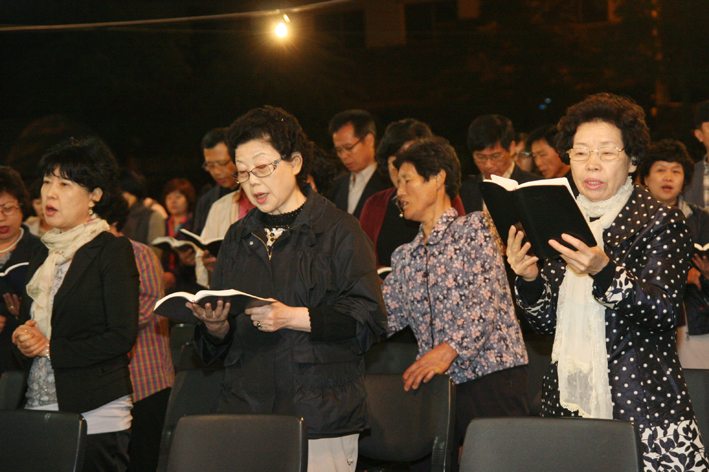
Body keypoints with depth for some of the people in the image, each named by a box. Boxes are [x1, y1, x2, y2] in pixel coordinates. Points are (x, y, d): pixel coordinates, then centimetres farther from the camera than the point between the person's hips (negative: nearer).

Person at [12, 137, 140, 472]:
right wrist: (23, 340, -2)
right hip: (38, 410, 6)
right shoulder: (43, 256, 16)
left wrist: (50, 347, -11)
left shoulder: (113, 251, -4)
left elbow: (122, 337, -11)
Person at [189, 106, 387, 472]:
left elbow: (369, 319, -8)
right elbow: (215, 346, 20)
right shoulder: (238, 238, 18)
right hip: (245, 415, 4)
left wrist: (293, 317, -17)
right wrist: (215, 326, -4)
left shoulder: (339, 231, 2)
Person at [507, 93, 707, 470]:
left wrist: (603, 271, -31)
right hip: (567, 405, 4)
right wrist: (528, 279, -8)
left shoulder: (661, 222, -2)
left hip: (644, 406, -4)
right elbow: (546, 322, 12)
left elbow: (664, 311, -16)